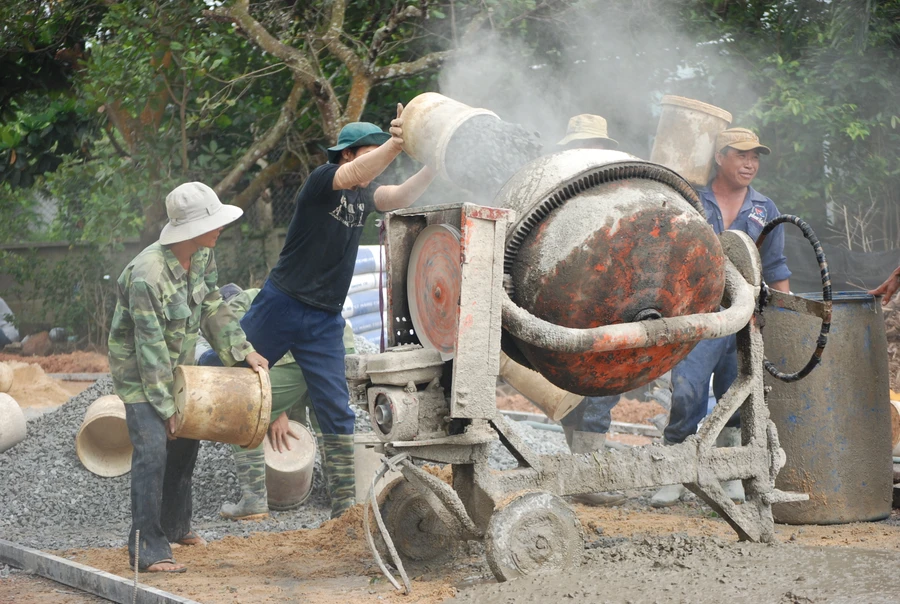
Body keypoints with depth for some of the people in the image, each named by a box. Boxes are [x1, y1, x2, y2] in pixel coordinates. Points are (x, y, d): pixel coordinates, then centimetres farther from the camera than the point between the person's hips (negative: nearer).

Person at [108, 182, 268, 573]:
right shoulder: (147, 275, -33)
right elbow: (150, 347, -28)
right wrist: (164, 405, -23)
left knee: (185, 441, 18)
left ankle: (174, 526, 37)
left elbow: (212, 307, 7)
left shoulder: (202, 256, -8)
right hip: (138, 369, -9)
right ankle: (148, 549, -15)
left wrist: (243, 350, -2)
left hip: (176, 362, 9)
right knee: (152, 449, -18)